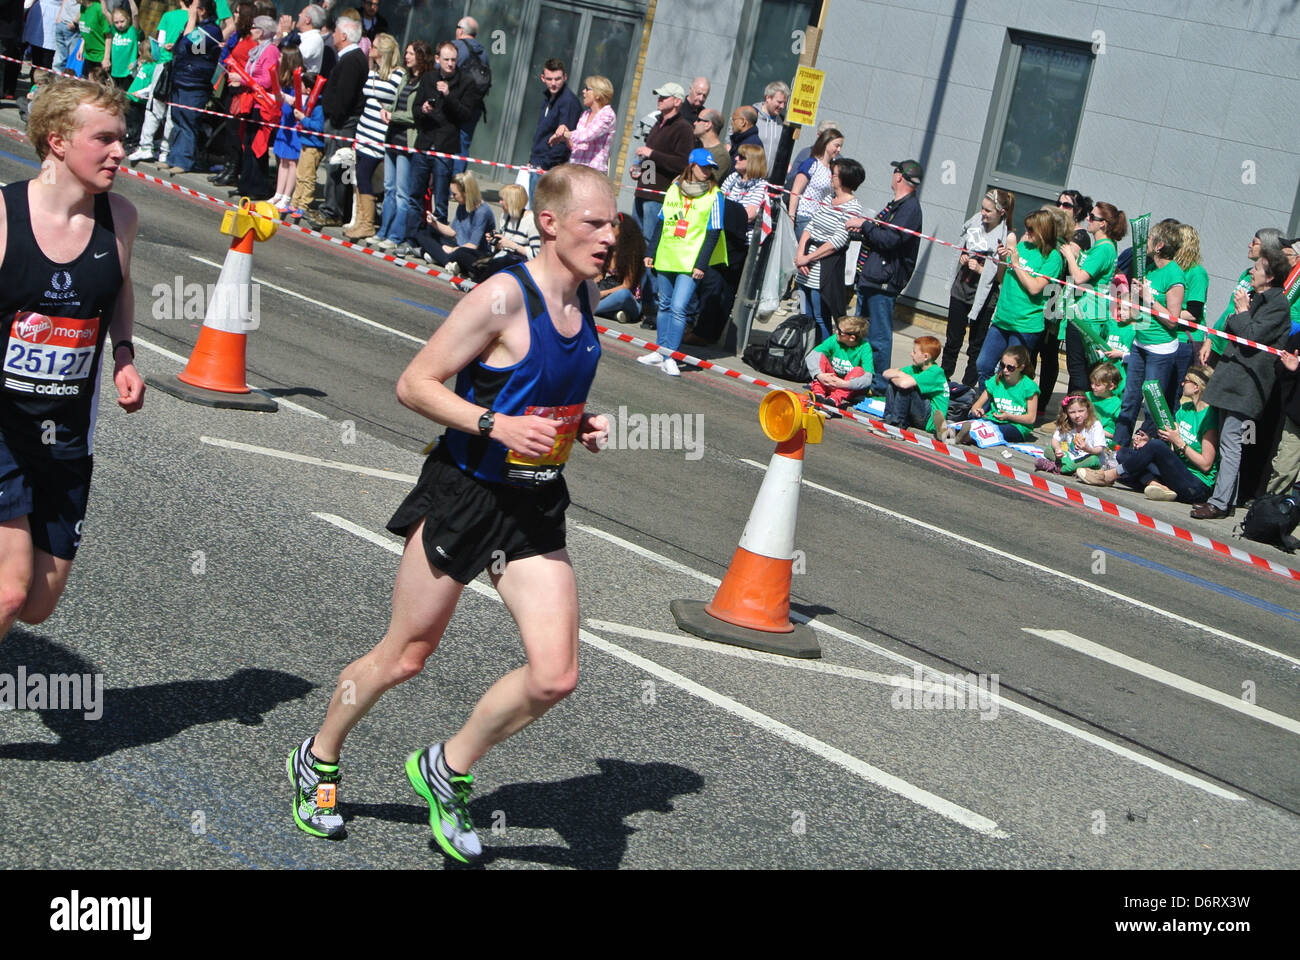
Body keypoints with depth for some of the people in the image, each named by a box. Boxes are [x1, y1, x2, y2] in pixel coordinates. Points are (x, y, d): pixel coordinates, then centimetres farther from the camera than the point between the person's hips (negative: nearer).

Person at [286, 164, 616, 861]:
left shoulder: (585, 295, 5)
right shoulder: (502, 297, -17)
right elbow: (415, 384, -15)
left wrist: (580, 425, 4)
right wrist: (496, 425, -25)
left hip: (535, 511, 6)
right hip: (463, 495, -6)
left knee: (554, 677, -5)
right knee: (404, 656, 9)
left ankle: (447, 768, 19)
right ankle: (318, 760, 35)